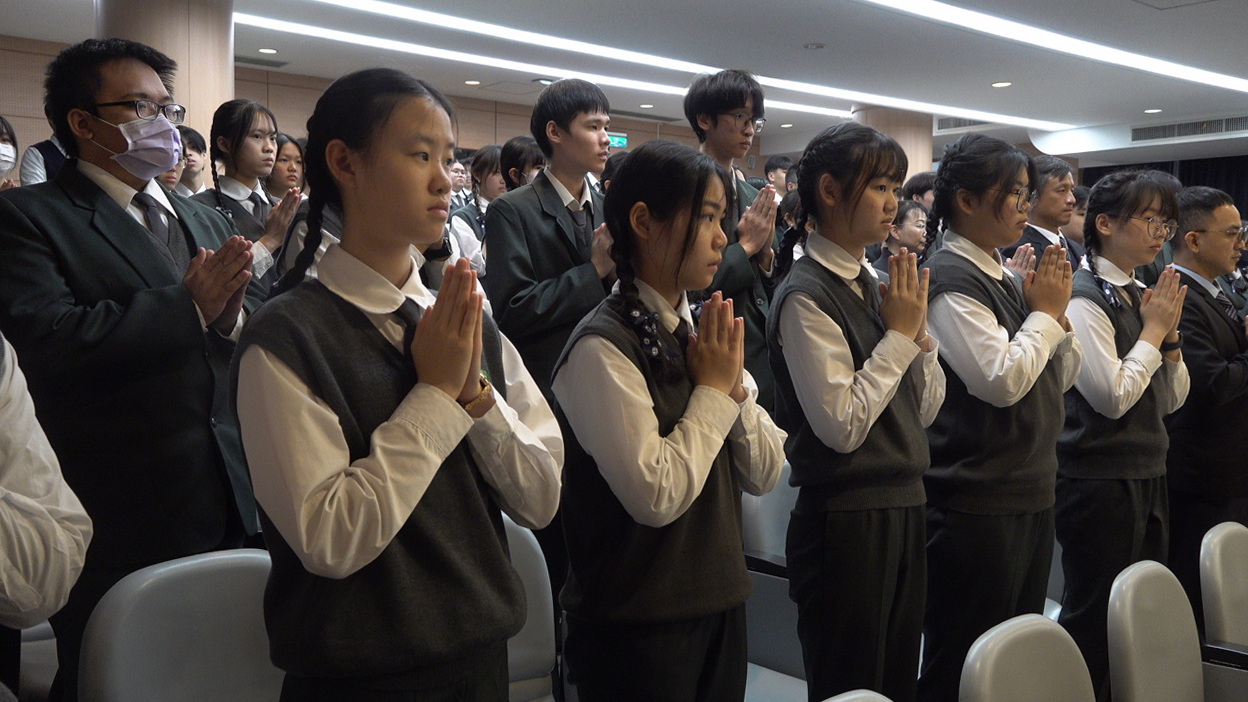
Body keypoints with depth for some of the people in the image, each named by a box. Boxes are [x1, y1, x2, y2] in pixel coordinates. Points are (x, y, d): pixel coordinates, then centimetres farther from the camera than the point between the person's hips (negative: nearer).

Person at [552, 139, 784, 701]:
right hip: (638, 627, -7)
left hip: (719, 605, 7)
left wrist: (734, 386, -10)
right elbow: (656, 496, -23)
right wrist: (713, 390, -14)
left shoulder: (701, 333, 6)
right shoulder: (602, 347, -17)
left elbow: (765, 474, 5)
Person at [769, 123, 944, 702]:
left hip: (902, 511, 8)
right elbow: (842, 426, -22)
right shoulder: (807, 295, -15)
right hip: (846, 520, -8)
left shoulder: (871, 285, 9)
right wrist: (899, 334, -14)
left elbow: (925, 410, 12)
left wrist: (917, 329, -3)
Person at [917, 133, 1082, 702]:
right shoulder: (949, 278, -13)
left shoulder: (1004, 279, 12)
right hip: (976, 502, -9)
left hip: (1032, 493, 9)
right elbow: (1002, 379, -23)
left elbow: (1062, 378, 17)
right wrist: (1045, 313, -9)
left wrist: (1055, 313, 1)